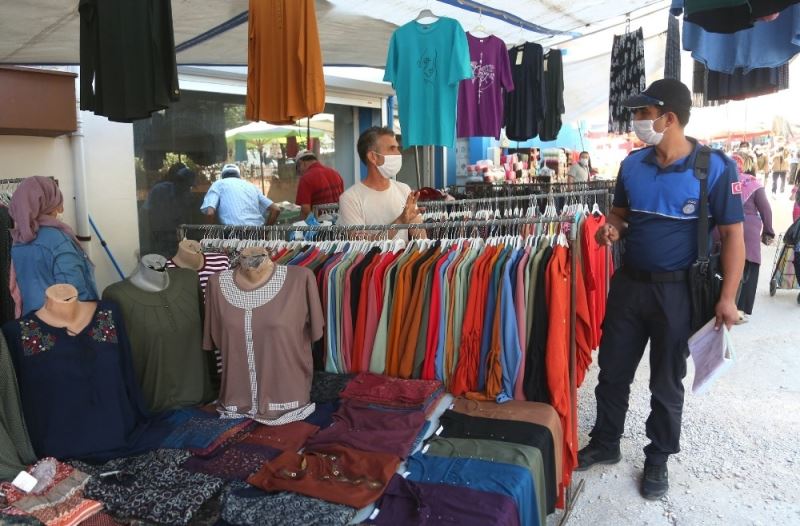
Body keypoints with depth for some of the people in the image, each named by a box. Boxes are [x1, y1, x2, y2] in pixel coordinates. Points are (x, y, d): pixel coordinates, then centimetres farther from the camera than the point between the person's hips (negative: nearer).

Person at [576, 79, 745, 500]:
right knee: (612, 371, 13)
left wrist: (727, 298, -15)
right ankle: (604, 444, 33)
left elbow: (732, 234, -10)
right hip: (629, 282, 4)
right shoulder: (632, 164, 1)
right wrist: (611, 229, -9)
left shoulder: (715, 167, -13)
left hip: (677, 290, -4)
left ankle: (657, 460, 31)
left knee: (666, 382, 11)